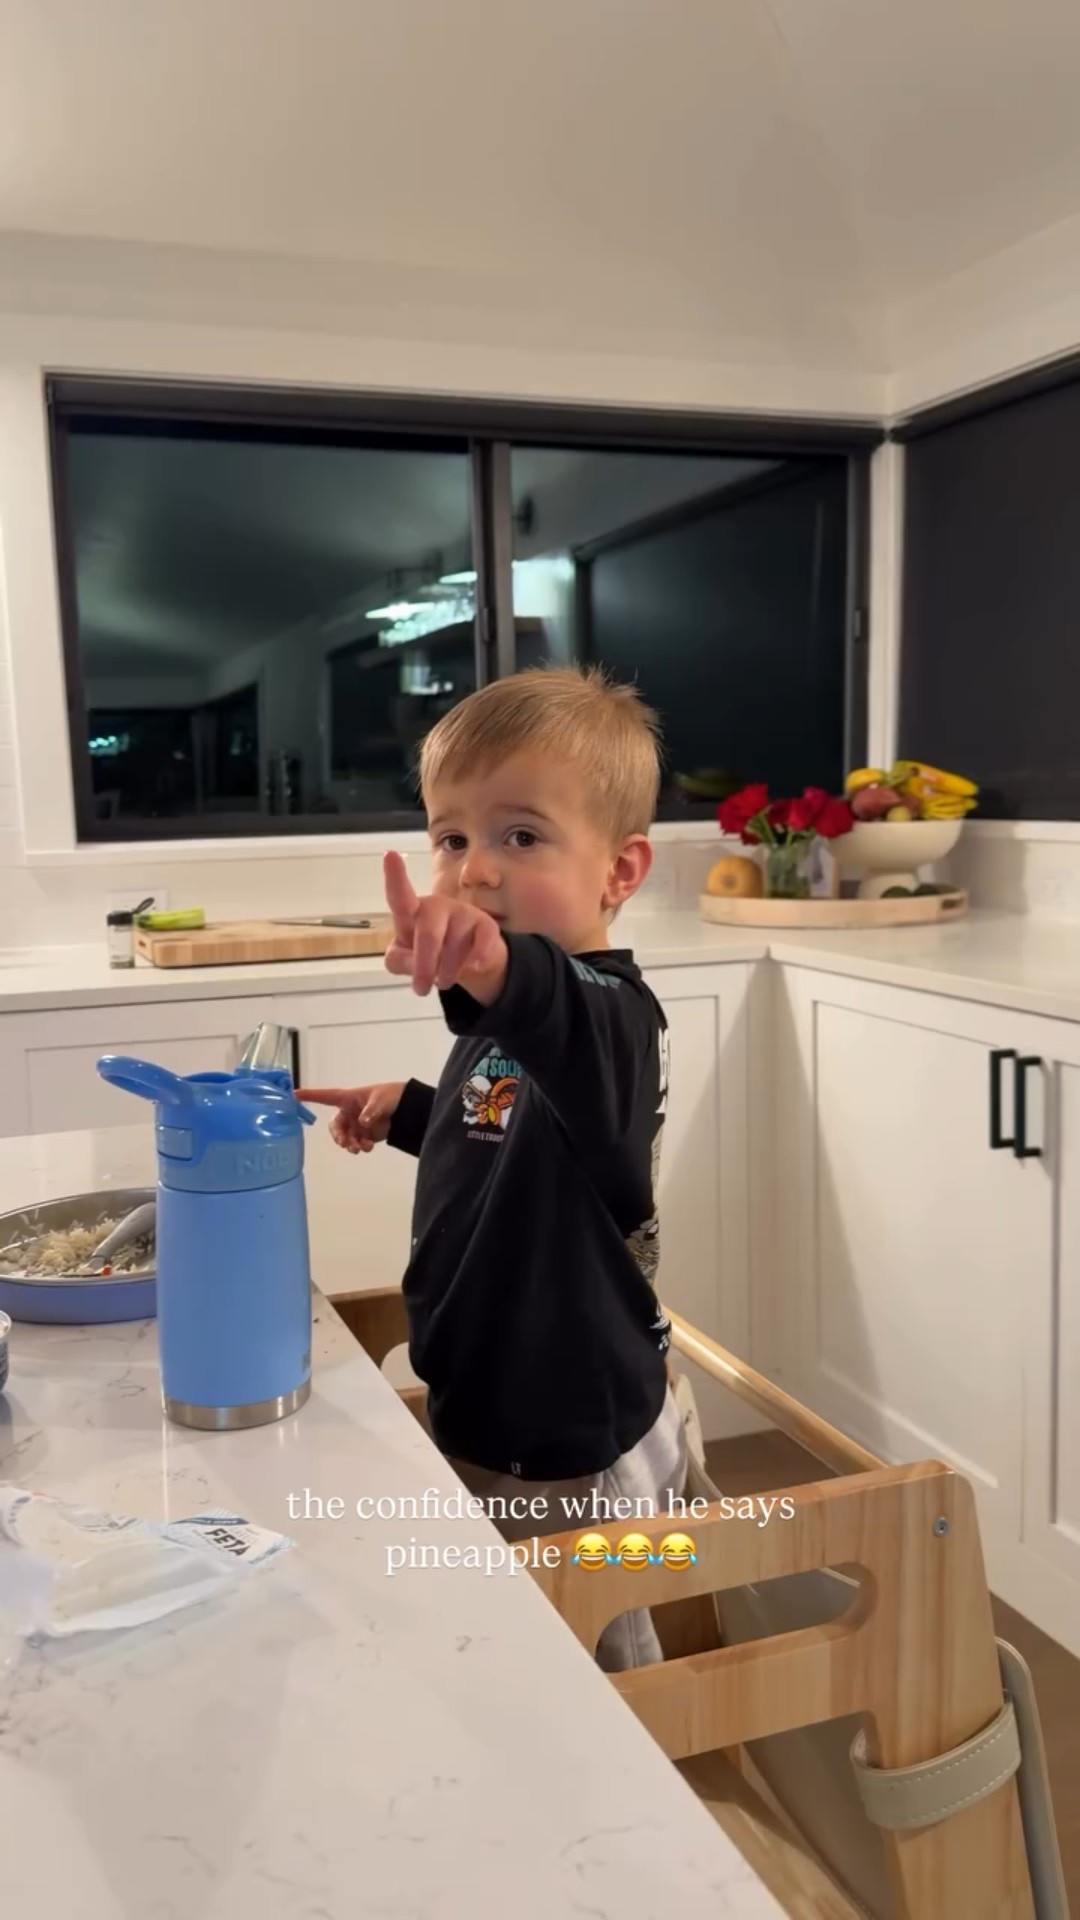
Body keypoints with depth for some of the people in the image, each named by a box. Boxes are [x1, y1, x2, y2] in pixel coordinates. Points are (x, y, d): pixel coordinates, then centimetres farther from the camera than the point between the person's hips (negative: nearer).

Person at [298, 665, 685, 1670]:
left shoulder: (603, 1009, -26)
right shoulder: (507, 1017, 4)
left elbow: (591, 1057, -53)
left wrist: (501, 976, -71)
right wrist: (410, 1109, 11)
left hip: (571, 1448, -9)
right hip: (487, 1416, 10)